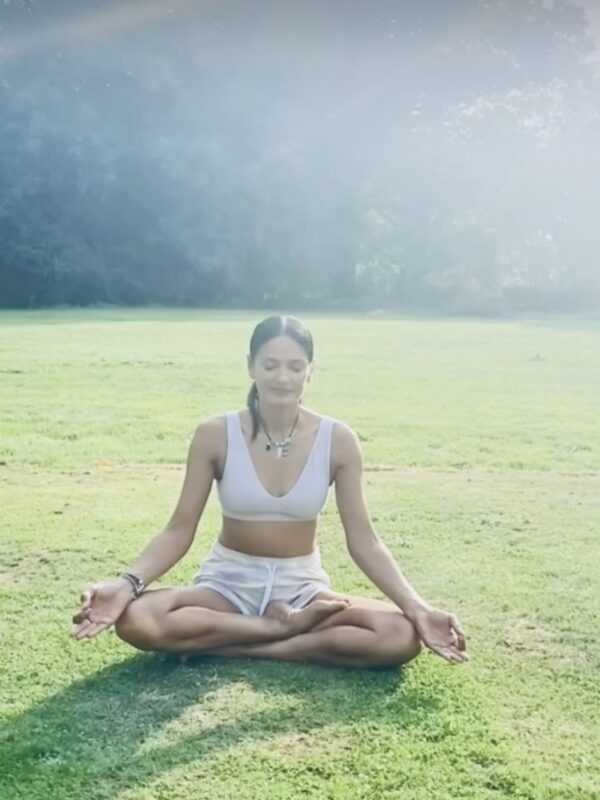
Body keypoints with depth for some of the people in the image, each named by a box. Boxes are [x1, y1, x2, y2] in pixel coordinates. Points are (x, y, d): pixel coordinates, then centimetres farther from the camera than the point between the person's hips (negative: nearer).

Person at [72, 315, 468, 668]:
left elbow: (363, 539, -7)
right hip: (228, 583, -1)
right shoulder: (215, 435, -10)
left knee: (402, 636, -27)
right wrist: (127, 583, -26)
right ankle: (289, 626, -17)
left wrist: (418, 607, -20)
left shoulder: (337, 440, -9)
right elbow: (179, 530, -8)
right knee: (135, 619, -32)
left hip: (302, 586, 1)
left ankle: (224, 645, -20)